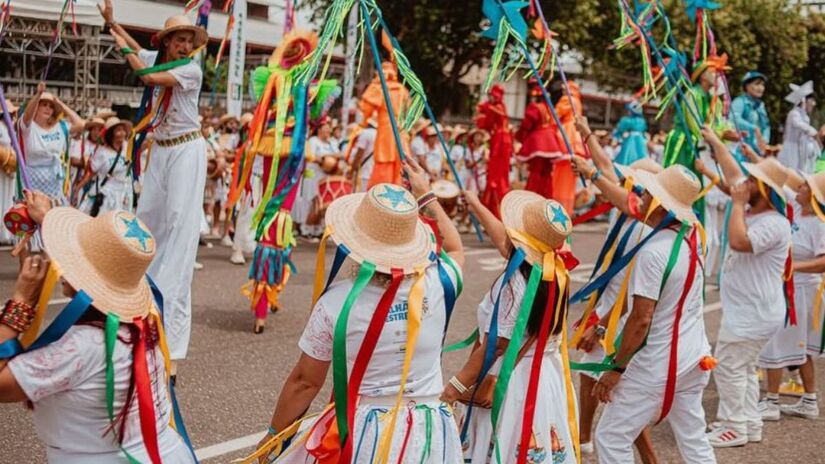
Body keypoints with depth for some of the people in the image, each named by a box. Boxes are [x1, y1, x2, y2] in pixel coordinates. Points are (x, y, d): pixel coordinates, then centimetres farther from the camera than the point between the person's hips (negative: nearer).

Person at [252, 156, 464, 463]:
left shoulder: (337, 302, -13)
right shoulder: (436, 285, -7)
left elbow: (305, 382, -4)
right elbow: (455, 250, 18)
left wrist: (274, 435, 11)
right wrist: (426, 196, 25)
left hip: (362, 436, -3)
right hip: (431, 438, 3)